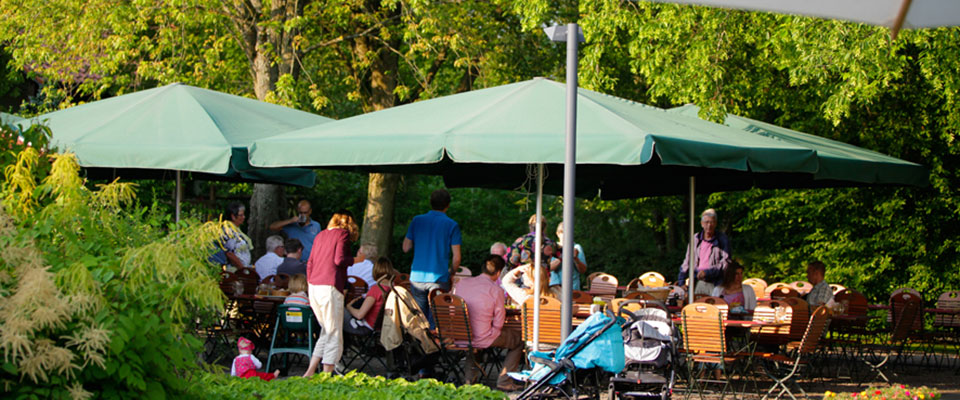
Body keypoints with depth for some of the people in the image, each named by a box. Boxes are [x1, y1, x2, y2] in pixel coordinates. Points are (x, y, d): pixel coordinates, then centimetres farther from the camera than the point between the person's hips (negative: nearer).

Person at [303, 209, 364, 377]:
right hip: (330, 287, -7)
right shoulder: (343, 234, -1)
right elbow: (339, 260, -13)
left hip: (314, 286, 7)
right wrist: (357, 259, 3)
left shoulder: (321, 235, 18)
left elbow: (310, 263, 18)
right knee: (334, 333, 0)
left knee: (326, 331, 17)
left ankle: (310, 371, 10)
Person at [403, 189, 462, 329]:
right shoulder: (452, 225, -3)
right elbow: (456, 258, -5)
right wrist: (451, 273, 13)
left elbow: (406, 248, 8)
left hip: (417, 276, 3)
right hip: (439, 278, -3)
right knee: (435, 320, 1)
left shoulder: (417, 220, 4)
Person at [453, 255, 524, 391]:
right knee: (519, 339, 16)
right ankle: (503, 381, 16)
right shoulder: (496, 290, -15)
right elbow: (498, 324, -11)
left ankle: (470, 377, 39)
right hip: (483, 339, -6)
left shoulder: (461, 283, -2)